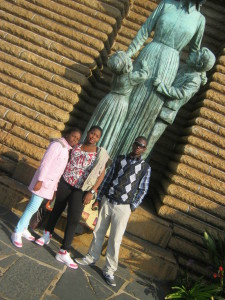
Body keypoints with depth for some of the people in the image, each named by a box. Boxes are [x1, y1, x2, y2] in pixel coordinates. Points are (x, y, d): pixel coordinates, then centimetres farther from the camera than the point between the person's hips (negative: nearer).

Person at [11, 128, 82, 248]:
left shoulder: (67, 150, 11)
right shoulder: (57, 144, -14)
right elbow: (45, 163, -19)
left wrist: (55, 188, 15)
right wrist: (40, 181, -23)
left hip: (51, 183, 8)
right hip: (44, 181, -8)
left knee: (33, 205, 16)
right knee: (33, 207, -4)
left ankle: (23, 229, 27)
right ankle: (17, 233, 8)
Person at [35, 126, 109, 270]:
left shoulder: (100, 154, -4)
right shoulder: (76, 147, 4)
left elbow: (101, 174, -6)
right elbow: (66, 162, 12)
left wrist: (91, 192, -13)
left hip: (81, 190, -2)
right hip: (65, 183, 3)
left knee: (74, 219, -7)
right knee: (57, 209, 17)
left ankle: (64, 252, 3)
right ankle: (47, 235, 40)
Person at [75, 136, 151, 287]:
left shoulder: (145, 167, -2)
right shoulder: (119, 159, 5)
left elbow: (143, 190, 2)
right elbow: (107, 179, 8)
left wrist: (132, 207, -3)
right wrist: (99, 198, 7)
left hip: (123, 207, -3)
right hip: (106, 201, 3)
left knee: (115, 239, 1)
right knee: (98, 233, 14)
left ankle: (109, 271, 15)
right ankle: (91, 258, 35)